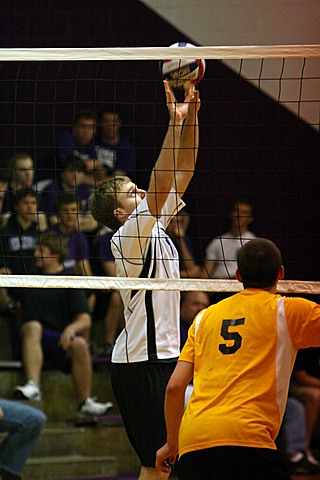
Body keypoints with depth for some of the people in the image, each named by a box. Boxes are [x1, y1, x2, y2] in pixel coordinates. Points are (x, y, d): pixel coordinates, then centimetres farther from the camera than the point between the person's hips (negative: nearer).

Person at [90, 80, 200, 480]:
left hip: (162, 354, 9)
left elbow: (181, 173, 13)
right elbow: (161, 185, -23)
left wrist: (190, 118, 3)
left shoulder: (153, 227, 13)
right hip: (140, 362, -9)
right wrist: (175, 121, -24)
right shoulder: (128, 237, -11)